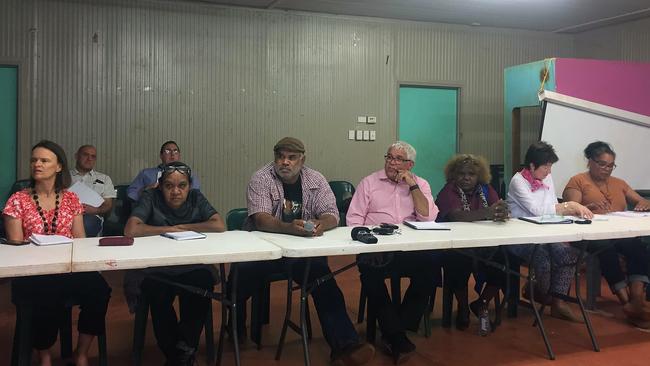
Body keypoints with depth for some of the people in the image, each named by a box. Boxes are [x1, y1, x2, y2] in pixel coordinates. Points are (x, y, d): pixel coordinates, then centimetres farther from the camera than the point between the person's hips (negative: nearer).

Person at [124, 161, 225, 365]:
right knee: (157, 292, -33)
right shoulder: (151, 198, -4)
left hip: (192, 267, 2)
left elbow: (220, 226, -10)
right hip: (155, 270, -1)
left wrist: (181, 227, -8)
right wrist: (170, 229, -10)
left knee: (203, 281, -30)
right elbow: (131, 230, -19)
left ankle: (186, 347, -10)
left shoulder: (196, 198, 3)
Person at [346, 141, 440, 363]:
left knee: (431, 263, -29)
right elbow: (353, 218, 5)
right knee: (370, 269, -33)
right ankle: (396, 336, -19)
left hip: (410, 248, 1)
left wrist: (412, 185, -3)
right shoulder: (369, 182, 12)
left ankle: (397, 330, -15)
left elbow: (428, 218, -1)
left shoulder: (420, 184, 15)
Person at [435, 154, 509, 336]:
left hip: (485, 245, 4)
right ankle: (463, 307, -1)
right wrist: (486, 213, -42)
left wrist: (502, 213, -32)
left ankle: (481, 305, 5)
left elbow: (500, 211, -6)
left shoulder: (486, 190, 9)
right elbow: (457, 215, -27)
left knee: (504, 260, -21)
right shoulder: (448, 192, -7)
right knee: (460, 263, -34)